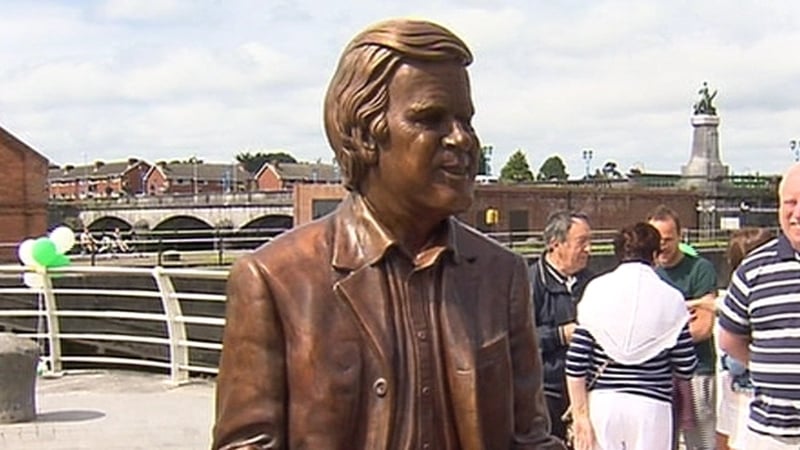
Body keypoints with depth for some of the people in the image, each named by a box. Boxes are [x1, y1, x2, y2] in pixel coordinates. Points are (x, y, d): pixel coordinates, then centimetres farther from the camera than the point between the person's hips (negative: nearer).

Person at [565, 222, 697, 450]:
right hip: (650, 406, -1)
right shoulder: (669, 298, -3)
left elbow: (576, 361, -6)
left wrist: (581, 416, 0)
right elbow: (685, 368, -2)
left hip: (602, 403, 1)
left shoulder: (597, 292, -2)